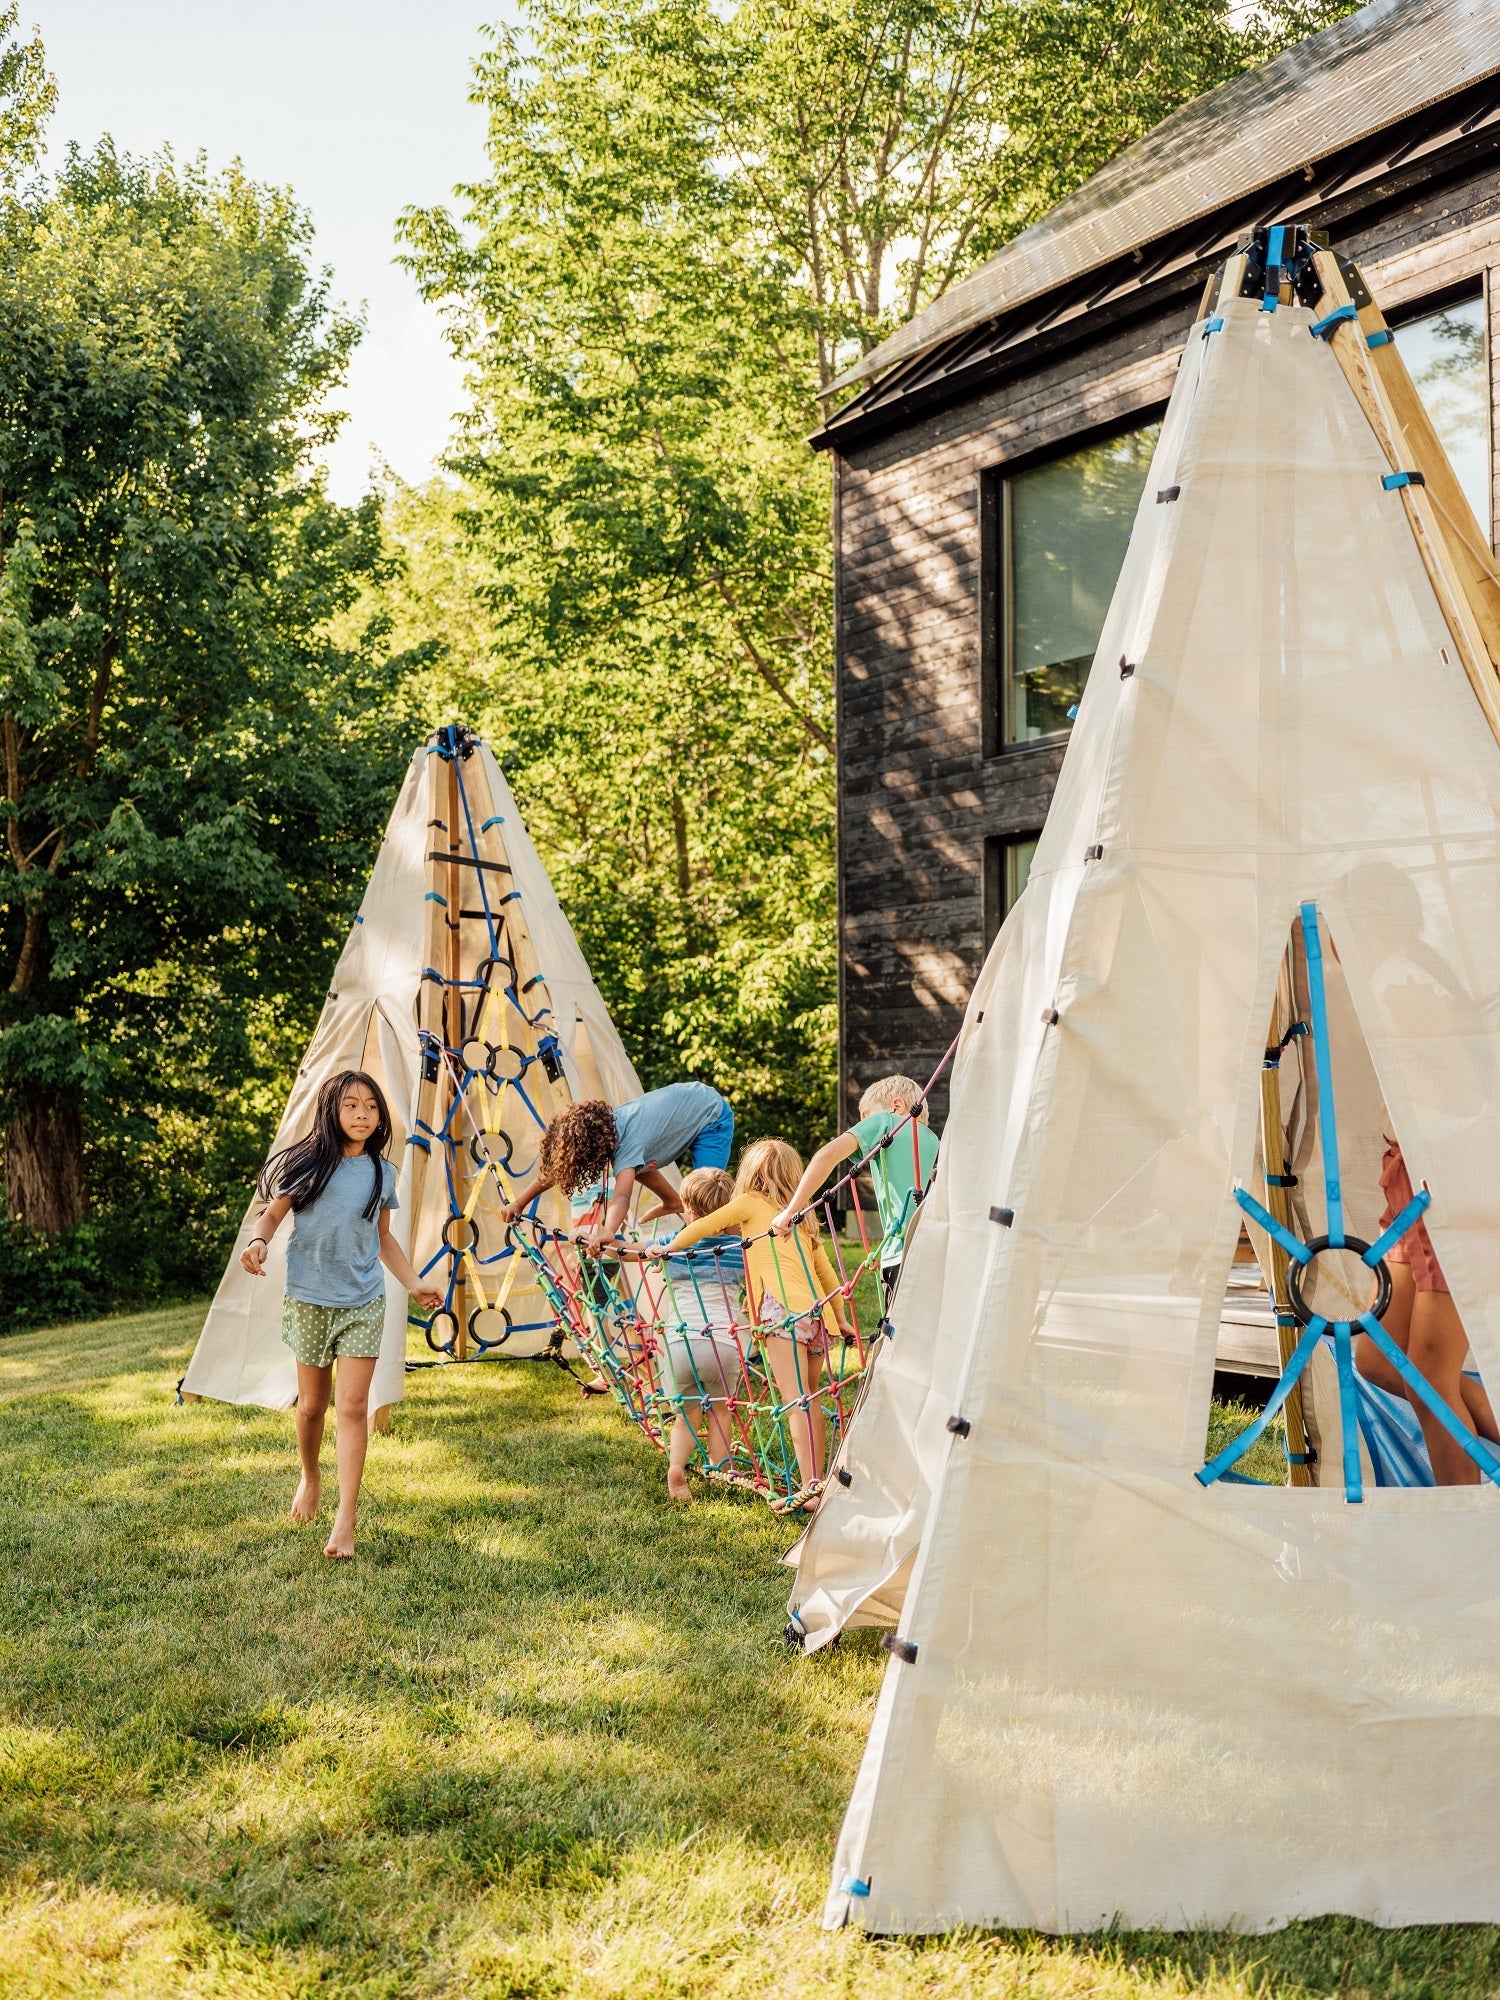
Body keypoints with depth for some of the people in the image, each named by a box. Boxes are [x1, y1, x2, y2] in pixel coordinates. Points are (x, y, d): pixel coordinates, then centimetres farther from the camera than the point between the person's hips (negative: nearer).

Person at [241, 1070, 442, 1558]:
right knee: (312, 1404, 11)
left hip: (364, 1303, 1)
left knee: (353, 1406, -7)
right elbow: (274, 1213, -4)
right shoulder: (308, 1163, -5)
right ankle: (310, 1475, 41)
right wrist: (258, 1242, -25)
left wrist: (414, 1283, 13)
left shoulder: (382, 1173, 5)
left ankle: (345, 1521, -7)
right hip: (309, 1300, -1)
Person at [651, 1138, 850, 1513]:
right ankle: (815, 1484, 16)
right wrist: (840, 1319, 34)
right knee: (808, 1402, 15)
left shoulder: (751, 1203, 11)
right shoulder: (803, 1218, 27)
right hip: (817, 1313, 7)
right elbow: (828, 1274, 27)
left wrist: (666, 1248, 29)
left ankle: (810, 1485, -22)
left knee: (796, 1402, -13)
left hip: (784, 1309, -7)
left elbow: (701, 1227, 13)